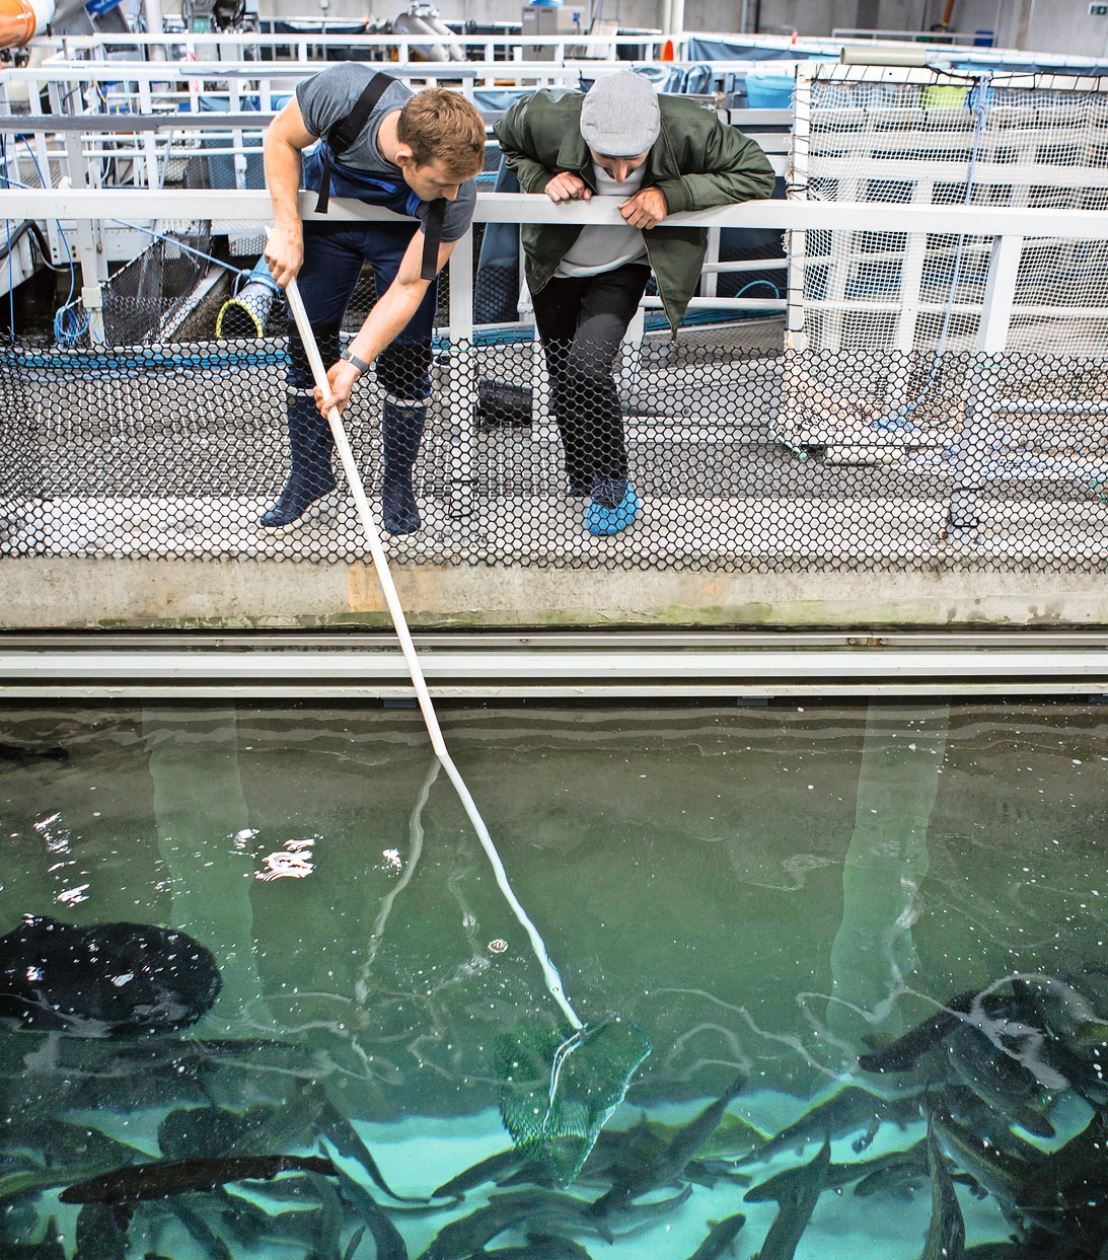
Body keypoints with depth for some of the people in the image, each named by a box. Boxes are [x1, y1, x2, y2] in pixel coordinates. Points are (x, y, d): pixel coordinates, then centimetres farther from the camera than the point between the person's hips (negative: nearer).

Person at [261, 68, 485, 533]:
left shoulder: (456, 196, -37)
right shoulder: (343, 91, -39)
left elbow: (408, 287, -29)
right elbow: (281, 137, -17)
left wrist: (353, 363, -33)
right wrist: (288, 229, -25)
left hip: (403, 232, -1)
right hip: (326, 211, 1)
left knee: (405, 360, -5)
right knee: (306, 345, 5)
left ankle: (398, 483, 16)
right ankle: (309, 474, 21)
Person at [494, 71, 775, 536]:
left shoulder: (689, 128, -33)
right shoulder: (546, 119, -30)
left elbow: (758, 173, -20)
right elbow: (506, 142, -6)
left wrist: (672, 194, -33)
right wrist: (543, 180, -27)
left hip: (624, 268, -2)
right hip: (555, 264, 2)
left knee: (586, 367, -22)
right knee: (561, 378, 10)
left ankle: (611, 485, 0)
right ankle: (580, 480, 35)